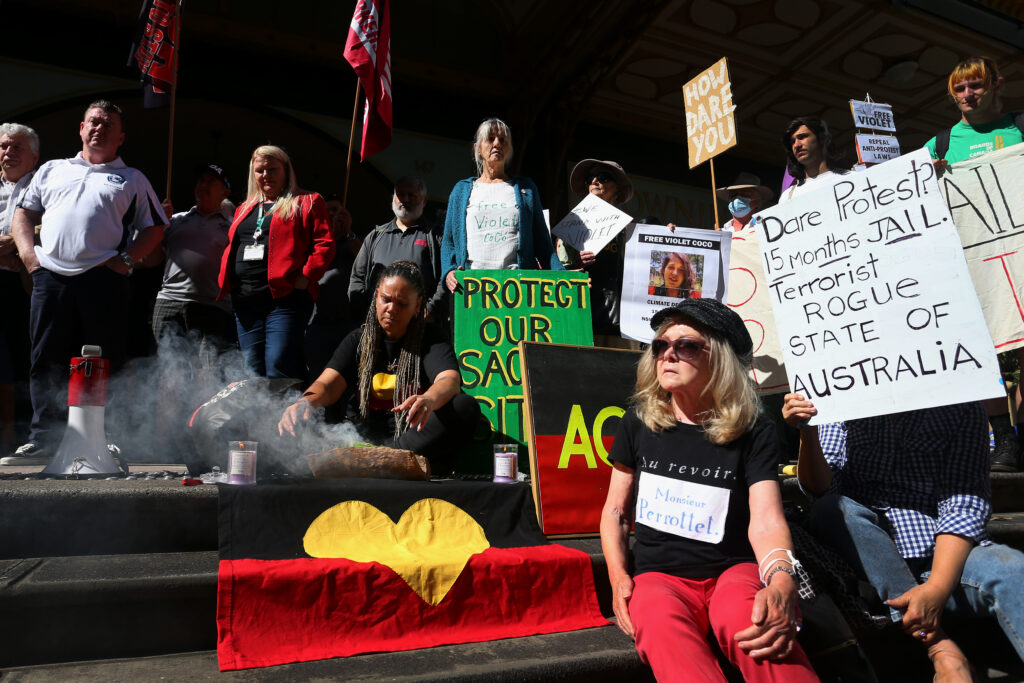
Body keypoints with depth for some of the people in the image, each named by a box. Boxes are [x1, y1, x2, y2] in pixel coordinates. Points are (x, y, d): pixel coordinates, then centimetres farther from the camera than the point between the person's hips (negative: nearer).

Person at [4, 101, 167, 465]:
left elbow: (154, 229, 9)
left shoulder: (133, 179, 15)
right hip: (50, 277, 3)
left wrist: (126, 258, -5)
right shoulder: (52, 170, 23)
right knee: (46, 361, 3)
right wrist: (27, 252, 5)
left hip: (104, 280, -3)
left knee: (106, 363, -2)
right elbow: (23, 214, 22)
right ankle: (44, 440, 10)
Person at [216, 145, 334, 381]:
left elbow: (325, 244, -6)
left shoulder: (307, 203, 4)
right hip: (245, 301, 7)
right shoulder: (244, 209, 24)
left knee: (278, 370, -13)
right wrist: (225, 281, 10)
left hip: (285, 299, -7)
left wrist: (305, 277, -16)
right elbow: (231, 248, 27)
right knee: (253, 372, 9)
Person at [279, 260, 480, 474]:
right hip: (365, 438, 2)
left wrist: (429, 400, -43)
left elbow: (450, 380, -17)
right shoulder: (358, 340, 12)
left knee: (466, 406, -29)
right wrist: (306, 402, -27)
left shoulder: (432, 342, 3)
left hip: (415, 439, -1)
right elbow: (327, 384, -1)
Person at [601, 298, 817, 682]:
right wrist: (618, 578, -5)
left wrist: (782, 580, -34)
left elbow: (766, 518, -13)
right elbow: (616, 510, 11)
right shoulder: (639, 421, 6)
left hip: (733, 570, 0)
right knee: (662, 628, -37)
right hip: (659, 576, 1)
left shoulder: (753, 433, 0)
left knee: (746, 619, -38)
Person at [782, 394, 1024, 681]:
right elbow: (821, 489, -3)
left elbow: (964, 502, -6)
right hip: (868, 560, 1)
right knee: (833, 509, -26)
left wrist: (936, 588, -20)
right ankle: (941, 648, -24)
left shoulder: (961, 406, 3)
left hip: (948, 554, -1)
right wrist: (808, 432, -22)